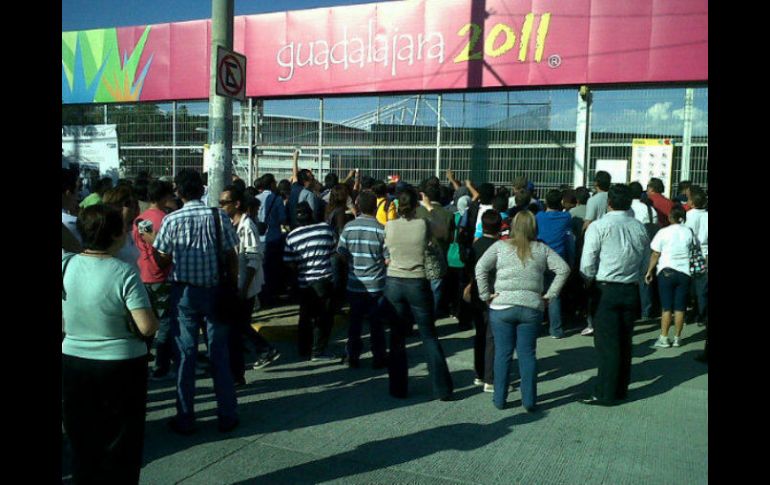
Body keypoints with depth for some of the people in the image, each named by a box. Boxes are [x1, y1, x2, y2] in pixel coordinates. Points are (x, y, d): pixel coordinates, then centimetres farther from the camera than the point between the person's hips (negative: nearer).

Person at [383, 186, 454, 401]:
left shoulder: (389, 226, -4)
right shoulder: (423, 225, -9)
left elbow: (387, 252, 8)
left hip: (393, 283, 1)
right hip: (417, 283, -1)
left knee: (397, 337, 11)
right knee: (429, 337, 8)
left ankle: (398, 388, 17)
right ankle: (442, 389, 13)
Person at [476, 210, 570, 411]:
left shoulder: (500, 246, 1)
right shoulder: (542, 249, 6)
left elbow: (480, 268, -7)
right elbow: (563, 269, -1)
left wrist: (486, 295, -2)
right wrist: (550, 295, 2)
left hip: (502, 307, -1)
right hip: (532, 308, 1)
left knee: (503, 353, 7)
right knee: (527, 354, 9)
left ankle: (500, 399, 15)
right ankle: (529, 401, 14)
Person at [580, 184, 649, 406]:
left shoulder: (599, 226, -10)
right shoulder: (640, 228, 6)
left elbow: (587, 265, -11)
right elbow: (644, 264, 9)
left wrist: (589, 283, 6)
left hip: (605, 290, -5)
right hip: (631, 290, 5)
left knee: (607, 344, -1)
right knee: (624, 342, 14)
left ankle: (605, 394, 3)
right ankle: (621, 389, 25)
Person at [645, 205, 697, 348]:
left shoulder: (663, 232, -7)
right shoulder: (689, 232, 1)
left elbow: (655, 255, -5)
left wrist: (649, 271, 4)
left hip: (666, 272, -2)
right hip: (684, 272, 2)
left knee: (666, 307, 3)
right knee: (680, 308, 7)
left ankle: (664, 338, 4)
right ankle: (677, 338, 11)